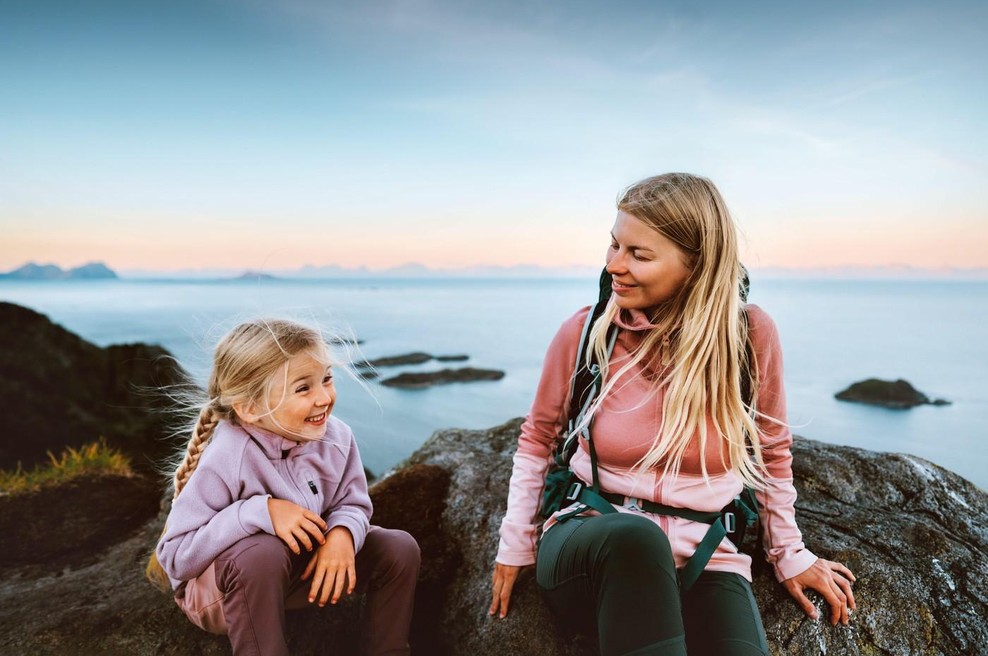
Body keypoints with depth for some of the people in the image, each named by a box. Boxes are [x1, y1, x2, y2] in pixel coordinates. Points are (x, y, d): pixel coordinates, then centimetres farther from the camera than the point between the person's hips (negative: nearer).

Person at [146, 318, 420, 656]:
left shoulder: (335, 436, -16)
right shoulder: (226, 459, -31)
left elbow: (352, 504, -3)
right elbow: (175, 557, -29)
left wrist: (342, 534, -28)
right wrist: (260, 512, -39)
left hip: (303, 568, 5)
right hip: (216, 588, -5)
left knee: (399, 548, -9)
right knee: (262, 553, -40)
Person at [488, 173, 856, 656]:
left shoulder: (749, 334, -6)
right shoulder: (584, 332, -6)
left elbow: (772, 452, 10)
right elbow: (537, 438, 9)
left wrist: (788, 553, 15)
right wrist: (516, 542, 5)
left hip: (705, 561, 0)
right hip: (591, 547, 0)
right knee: (634, 534, -36)